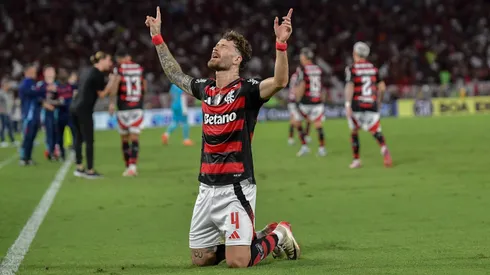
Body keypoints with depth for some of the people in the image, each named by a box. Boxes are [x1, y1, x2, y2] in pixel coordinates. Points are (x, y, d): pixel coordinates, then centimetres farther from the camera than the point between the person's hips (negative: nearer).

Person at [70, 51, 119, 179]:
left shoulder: (91, 72, 16)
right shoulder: (98, 74, -11)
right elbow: (102, 94, -5)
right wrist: (112, 81, -3)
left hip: (75, 107, 9)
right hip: (84, 110, -9)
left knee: (79, 138, 13)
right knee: (89, 141, -3)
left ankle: (79, 168, 16)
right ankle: (90, 171, 0)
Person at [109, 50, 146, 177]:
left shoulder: (119, 69, -2)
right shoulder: (139, 68, 9)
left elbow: (115, 85, -17)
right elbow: (144, 87, 17)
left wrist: (112, 102, -16)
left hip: (123, 108, -2)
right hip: (138, 108, 2)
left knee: (124, 138, 10)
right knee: (135, 138, -3)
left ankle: (128, 167, 13)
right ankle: (133, 166, -16)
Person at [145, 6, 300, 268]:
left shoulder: (246, 89, -9)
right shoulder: (206, 89, 10)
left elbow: (280, 81, -28)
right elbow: (175, 74, 28)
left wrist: (281, 43, -41)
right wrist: (157, 37, 30)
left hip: (235, 188, -7)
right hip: (207, 188, 7)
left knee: (238, 263, -13)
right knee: (201, 259, 10)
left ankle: (278, 235, 16)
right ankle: (250, 239, 31)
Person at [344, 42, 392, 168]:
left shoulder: (351, 69, -4)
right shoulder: (373, 68, 10)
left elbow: (350, 87, -16)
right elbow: (382, 87, 13)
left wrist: (348, 105, -18)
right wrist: (378, 100, 28)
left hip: (356, 105, -3)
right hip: (371, 105, 3)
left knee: (354, 132, 15)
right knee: (376, 131, 2)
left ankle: (356, 160, 17)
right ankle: (384, 148, -29)